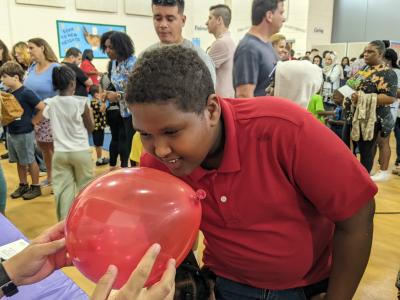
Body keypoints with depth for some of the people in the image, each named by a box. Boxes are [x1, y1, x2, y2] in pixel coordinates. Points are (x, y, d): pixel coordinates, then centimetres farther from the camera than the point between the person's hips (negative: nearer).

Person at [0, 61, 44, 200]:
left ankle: (36, 187, 19)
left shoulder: (26, 93, -18)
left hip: (24, 134, -7)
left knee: (30, 161, 6)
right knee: (19, 162, 17)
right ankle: (23, 185, 31)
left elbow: (43, 108, -22)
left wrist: (33, 121, -14)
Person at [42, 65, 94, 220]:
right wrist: (89, 112, 13)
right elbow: (90, 128, -2)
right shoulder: (81, 102, -11)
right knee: (84, 188, 14)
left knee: (63, 190, 7)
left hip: (59, 153, 3)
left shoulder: (50, 103, -2)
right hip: (81, 152, -2)